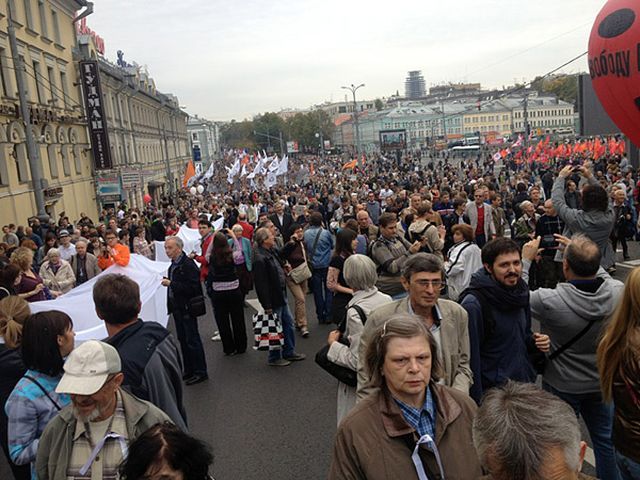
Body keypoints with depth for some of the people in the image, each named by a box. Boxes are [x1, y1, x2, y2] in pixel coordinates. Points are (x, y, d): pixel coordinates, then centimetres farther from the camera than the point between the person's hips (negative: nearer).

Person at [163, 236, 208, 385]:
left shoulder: (188, 264, -18)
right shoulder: (174, 264, 9)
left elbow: (192, 287, -24)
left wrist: (171, 284, -23)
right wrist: (168, 282, 4)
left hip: (186, 308, -9)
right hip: (177, 307, 9)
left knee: (192, 340, -1)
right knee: (183, 340, 16)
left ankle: (200, 372, 10)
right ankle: (189, 370, 27)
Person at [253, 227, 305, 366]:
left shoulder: (272, 252, 5)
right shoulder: (260, 259, -24)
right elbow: (261, 284, -24)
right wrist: (267, 306, -23)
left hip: (281, 295, 10)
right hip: (273, 299, -10)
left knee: (288, 323, 19)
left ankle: (289, 352, 36)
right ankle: (274, 358, 23)